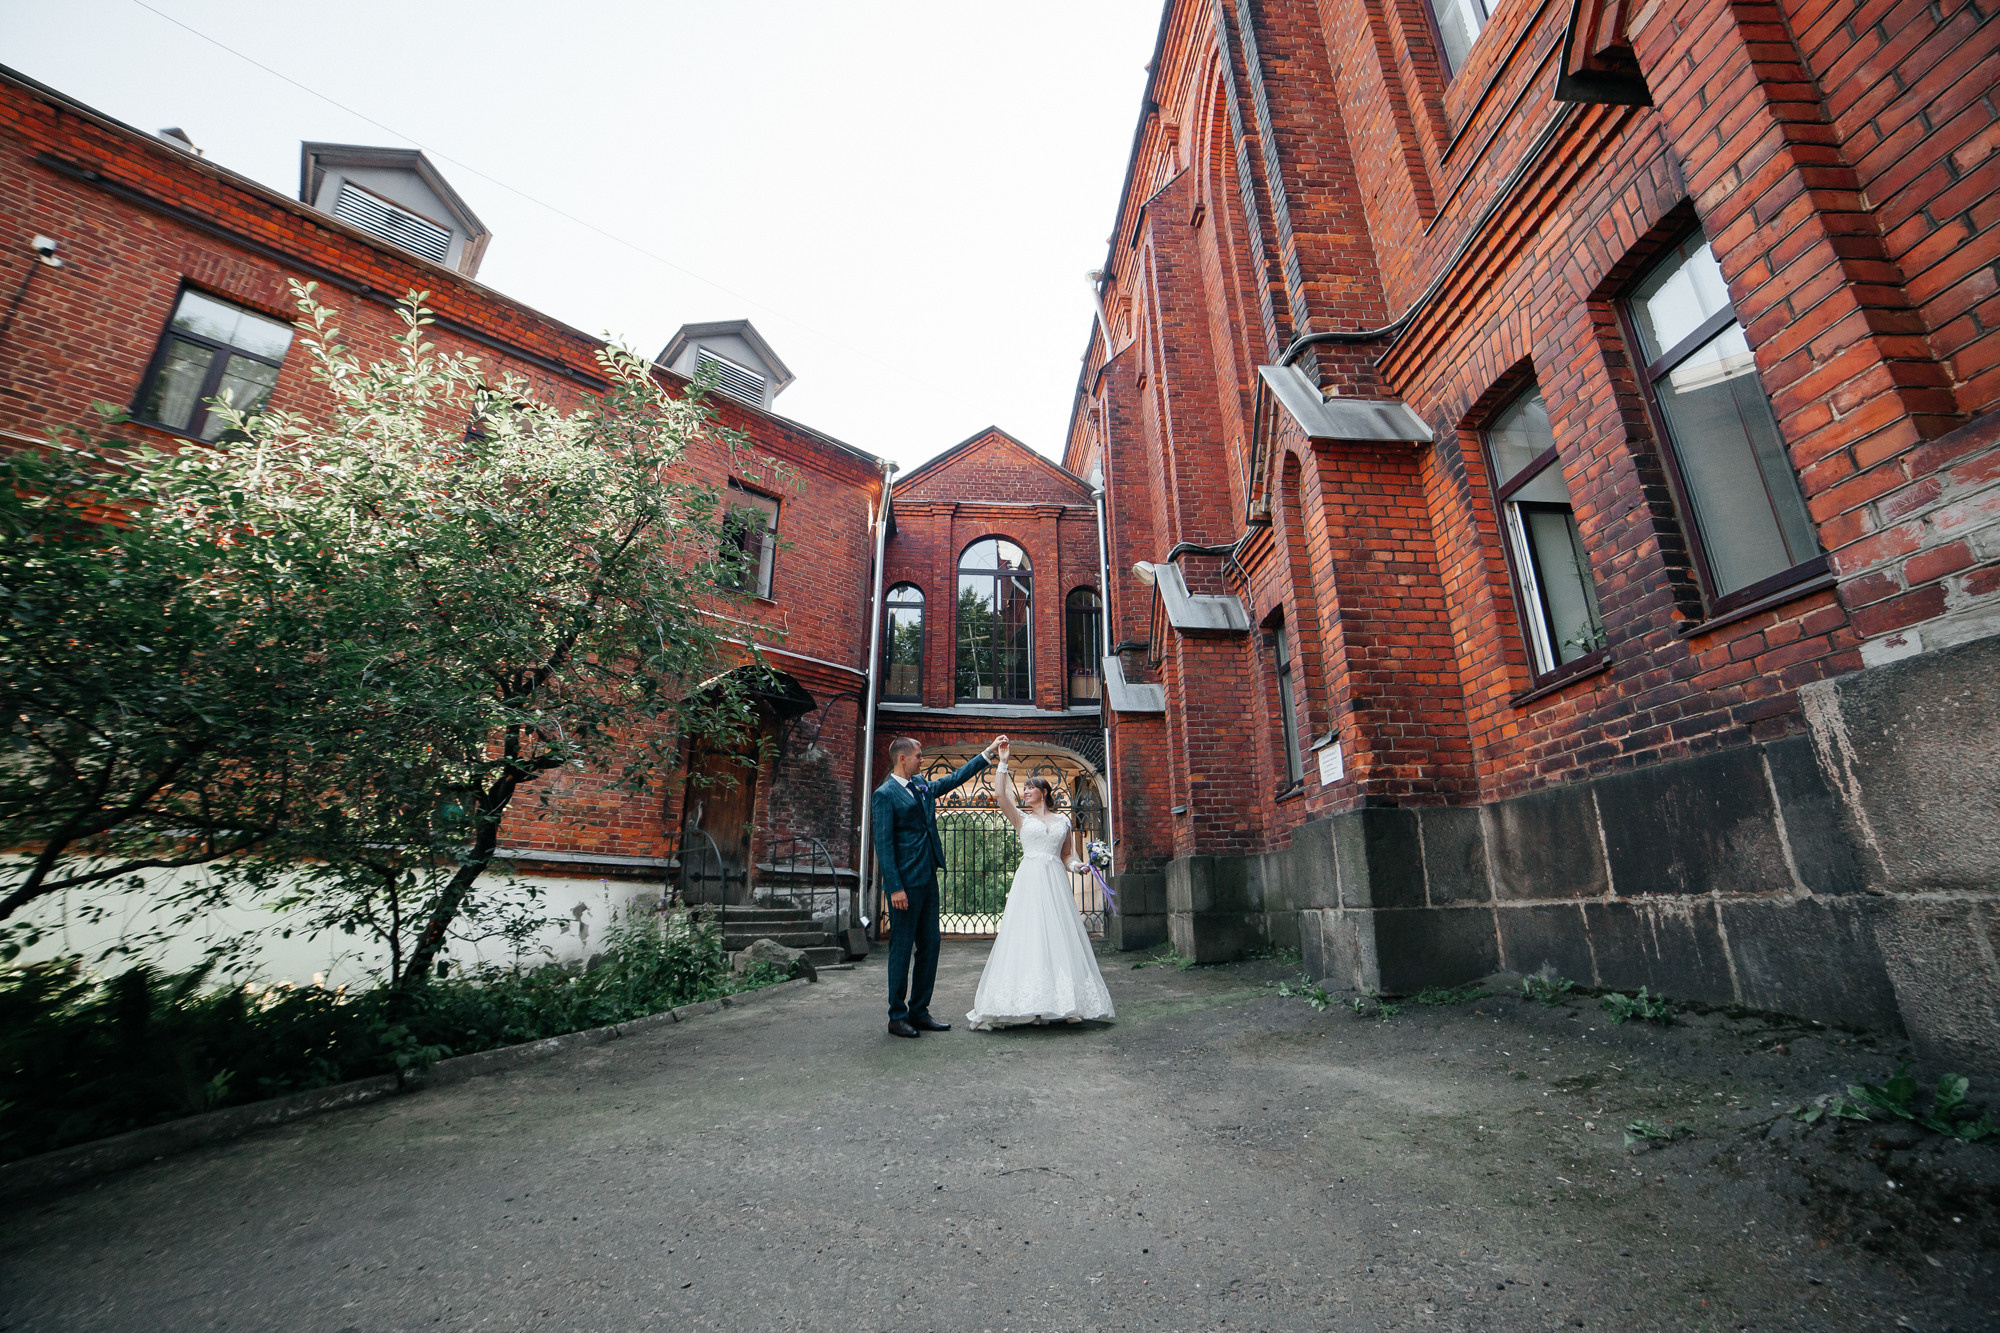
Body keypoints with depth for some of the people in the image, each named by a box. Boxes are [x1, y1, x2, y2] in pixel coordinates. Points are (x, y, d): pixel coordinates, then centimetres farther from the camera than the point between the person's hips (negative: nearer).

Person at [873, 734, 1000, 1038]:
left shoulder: (921, 785, 13)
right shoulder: (885, 794, -9)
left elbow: (955, 778, 23)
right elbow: (883, 844, -13)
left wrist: (988, 752, 21)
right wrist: (895, 887, -18)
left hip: (928, 879, 8)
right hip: (906, 882, -8)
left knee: (930, 945, 10)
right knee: (902, 948, 0)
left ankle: (919, 1012, 20)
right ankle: (897, 1016, 12)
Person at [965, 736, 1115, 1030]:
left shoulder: (1063, 820, 16)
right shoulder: (1021, 818, 11)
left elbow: (1067, 854, 18)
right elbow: (1001, 795, -4)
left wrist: (1079, 865, -3)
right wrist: (1003, 761, -6)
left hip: (1056, 882, 1)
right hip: (1029, 881, -1)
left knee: (1059, 937, -3)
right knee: (1027, 937, -7)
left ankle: (1064, 1002, 3)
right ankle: (1029, 1003, -4)